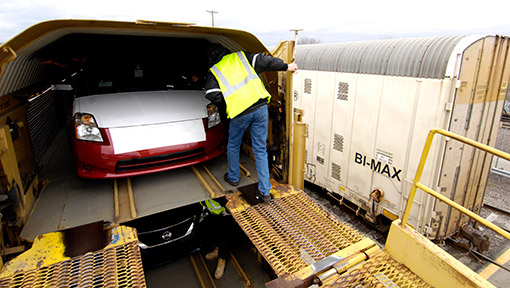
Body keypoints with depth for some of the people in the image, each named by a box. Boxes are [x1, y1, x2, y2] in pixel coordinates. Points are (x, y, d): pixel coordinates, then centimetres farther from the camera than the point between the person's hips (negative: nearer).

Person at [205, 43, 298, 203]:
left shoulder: (213, 72, 10)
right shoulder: (240, 56, 16)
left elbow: (213, 95, -1)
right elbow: (263, 61, 5)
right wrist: (286, 66, 11)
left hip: (239, 113, -2)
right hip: (260, 107, 2)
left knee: (233, 146, 24)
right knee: (260, 150, 8)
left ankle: (233, 178, 42)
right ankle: (265, 191, 12)